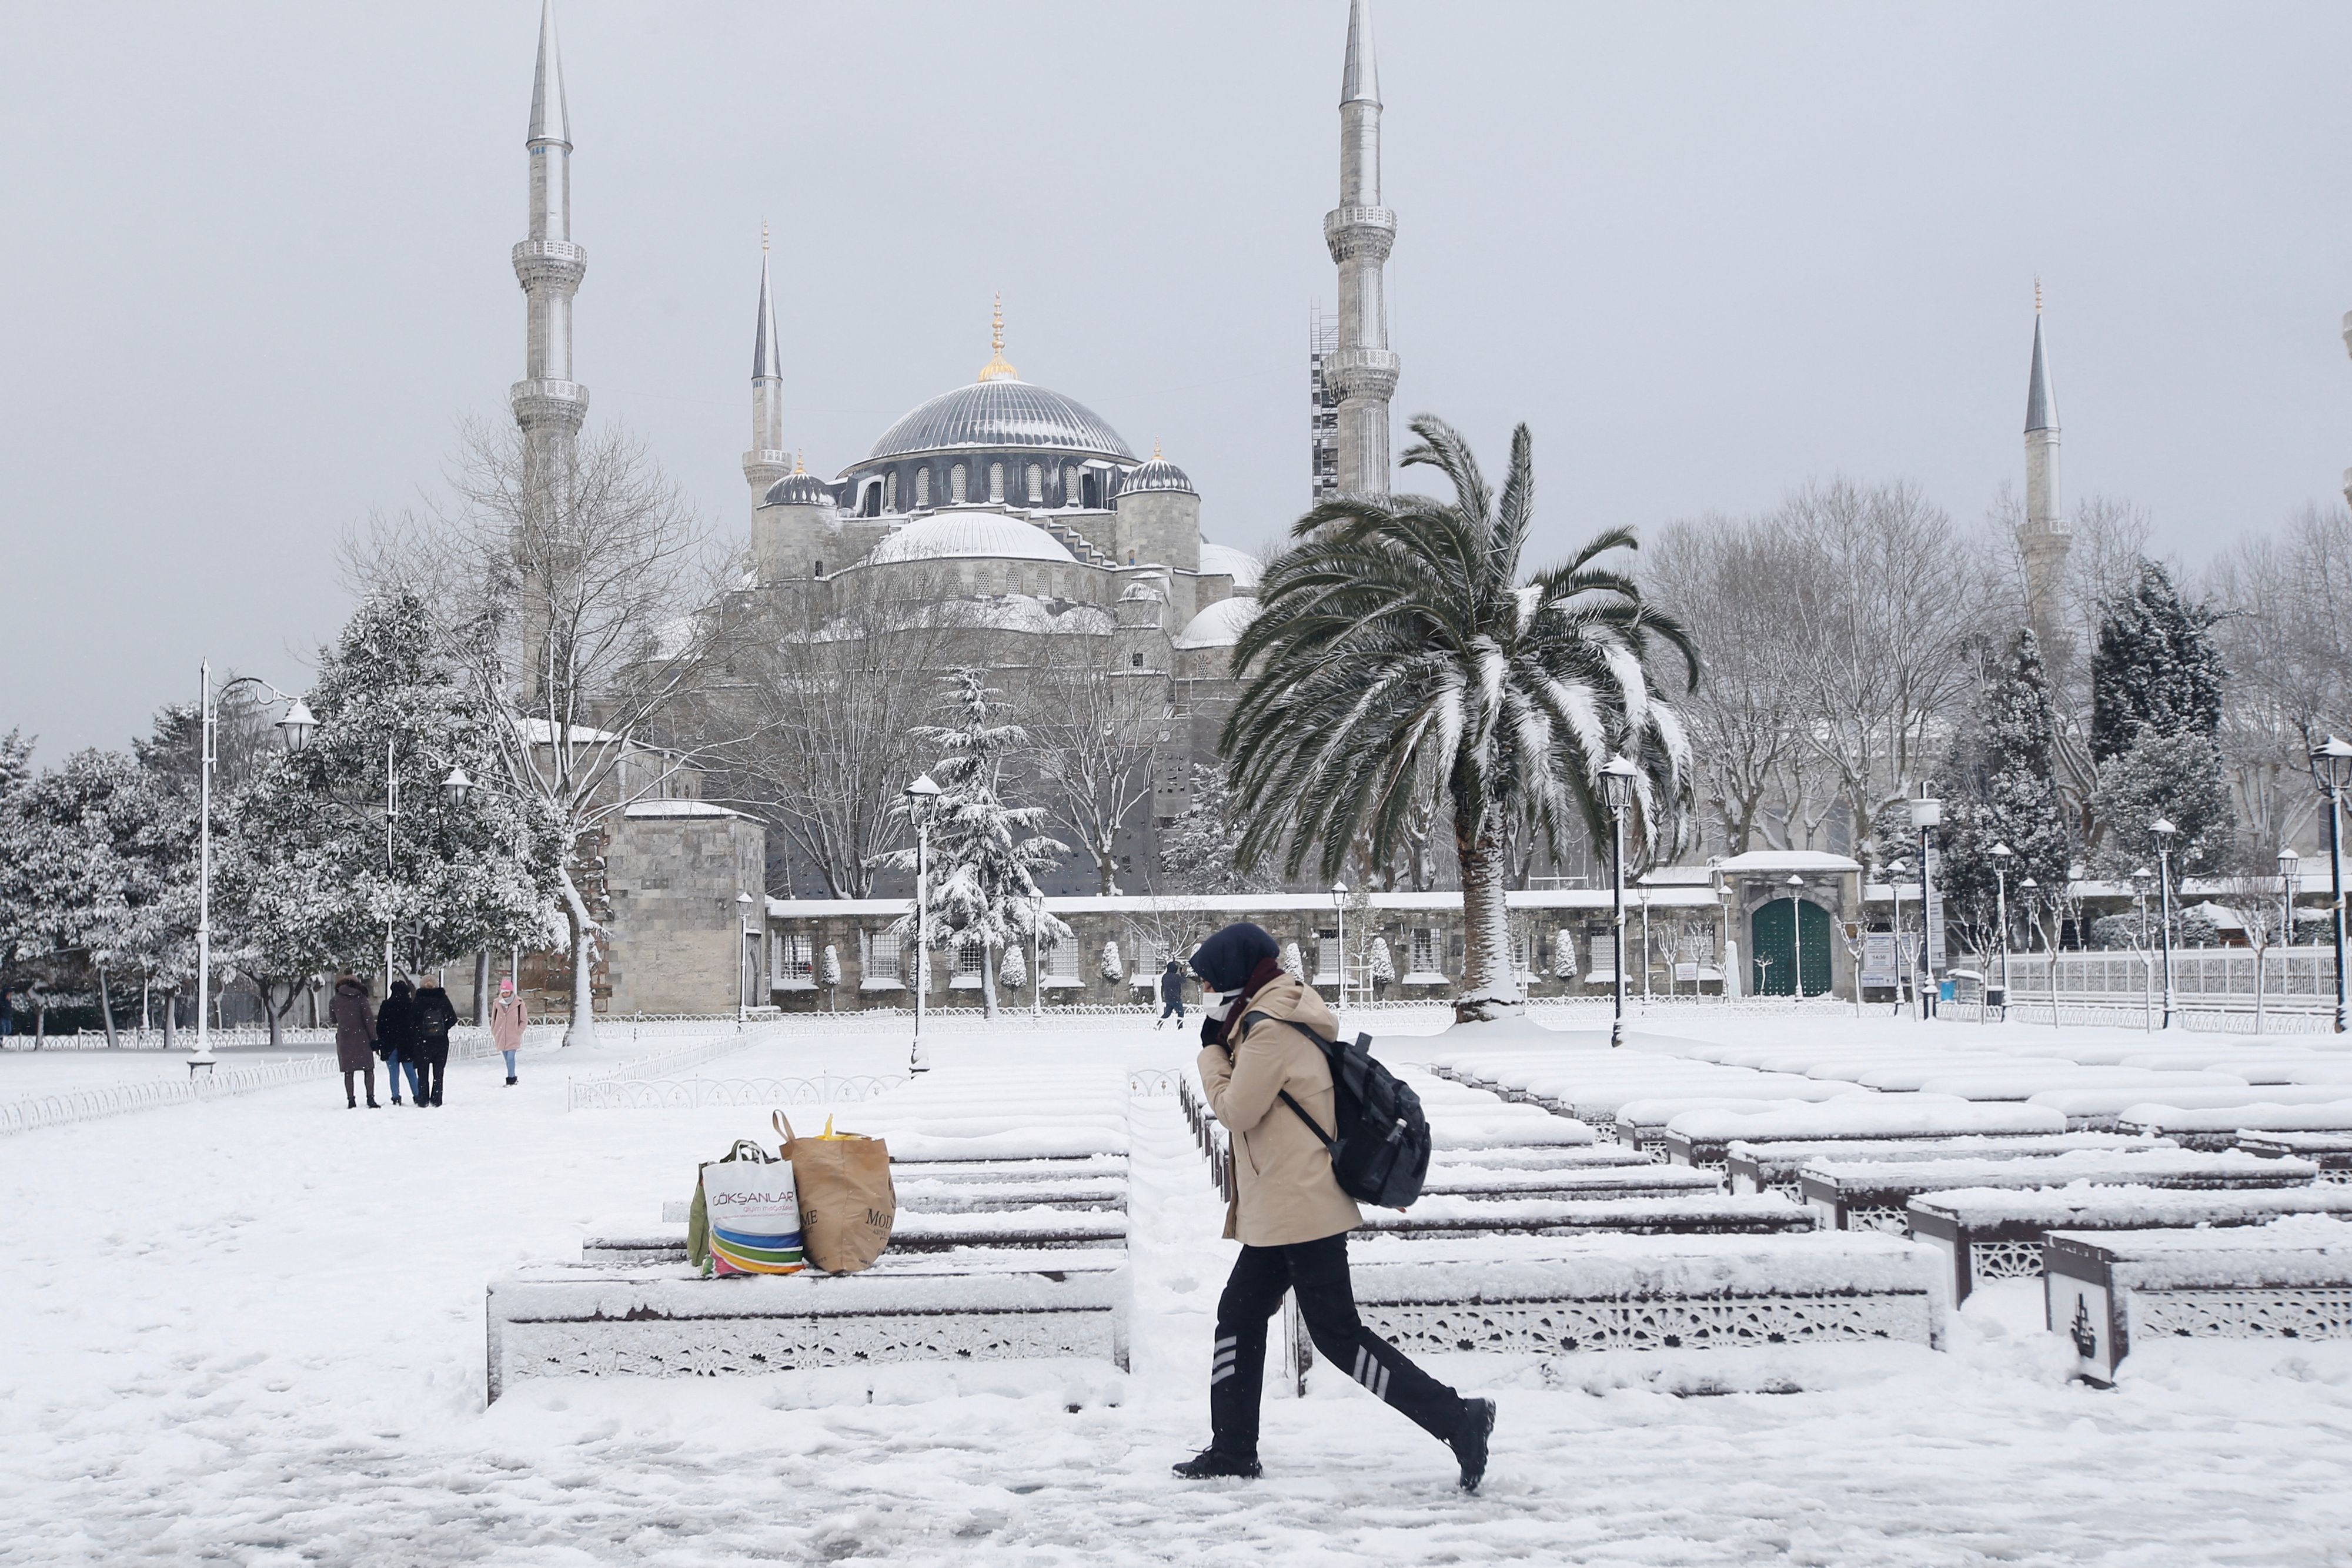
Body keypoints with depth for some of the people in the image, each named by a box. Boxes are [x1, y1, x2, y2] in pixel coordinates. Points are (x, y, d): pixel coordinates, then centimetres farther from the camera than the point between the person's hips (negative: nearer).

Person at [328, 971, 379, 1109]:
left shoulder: (335, 1001, 1)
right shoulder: (360, 998, -5)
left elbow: (332, 1020, 14)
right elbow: (369, 1019, -7)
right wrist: (373, 1038, -3)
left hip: (344, 1040, 2)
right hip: (362, 1039, -2)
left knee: (348, 1071, 7)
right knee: (368, 1069, 5)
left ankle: (351, 1100, 4)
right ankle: (371, 1099, -1)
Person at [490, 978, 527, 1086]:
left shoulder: (519, 1003, -7)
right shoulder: (497, 1003, 1)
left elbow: (524, 1020, 1)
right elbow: (494, 1019, 12)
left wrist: (519, 1032, -6)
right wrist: (493, 1034, 10)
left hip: (513, 1037, -4)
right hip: (501, 1037, 4)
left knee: (511, 1058, -14)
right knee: (507, 1059, 11)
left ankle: (511, 1080, -9)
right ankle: (512, 1078, 22)